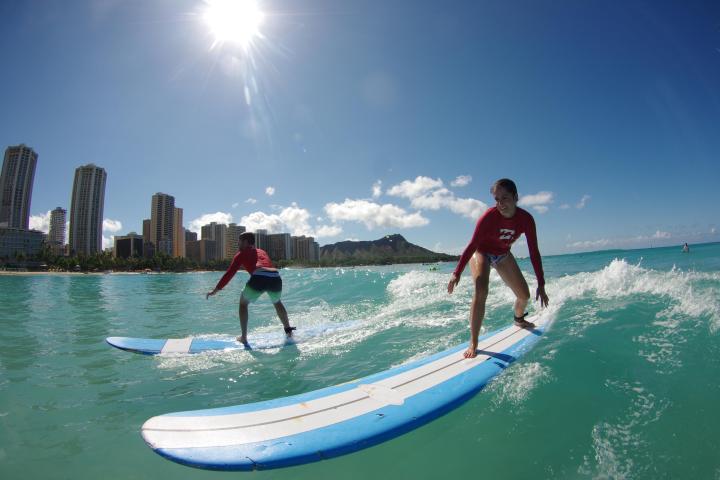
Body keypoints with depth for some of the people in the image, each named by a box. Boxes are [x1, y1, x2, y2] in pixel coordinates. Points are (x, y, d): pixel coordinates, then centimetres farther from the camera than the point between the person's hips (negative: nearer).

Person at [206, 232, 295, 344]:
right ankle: (288, 330, 37)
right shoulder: (262, 252, 33)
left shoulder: (242, 254, 21)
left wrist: (216, 290, 22)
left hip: (259, 279, -4)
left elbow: (230, 273, 16)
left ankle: (244, 337, 24)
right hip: (276, 278, 4)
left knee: (243, 303, 25)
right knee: (277, 302, 35)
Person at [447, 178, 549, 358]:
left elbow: (534, 252, -18)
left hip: (503, 255, 5)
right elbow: (473, 245, -26)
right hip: (481, 252, -4)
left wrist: (541, 284, -18)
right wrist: (457, 273, -30)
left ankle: (519, 319, 48)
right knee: (481, 291, -28)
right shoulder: (489, 216, -32)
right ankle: (473, 344, -21)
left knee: (524, 295, 11)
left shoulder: (526, 219, -23)